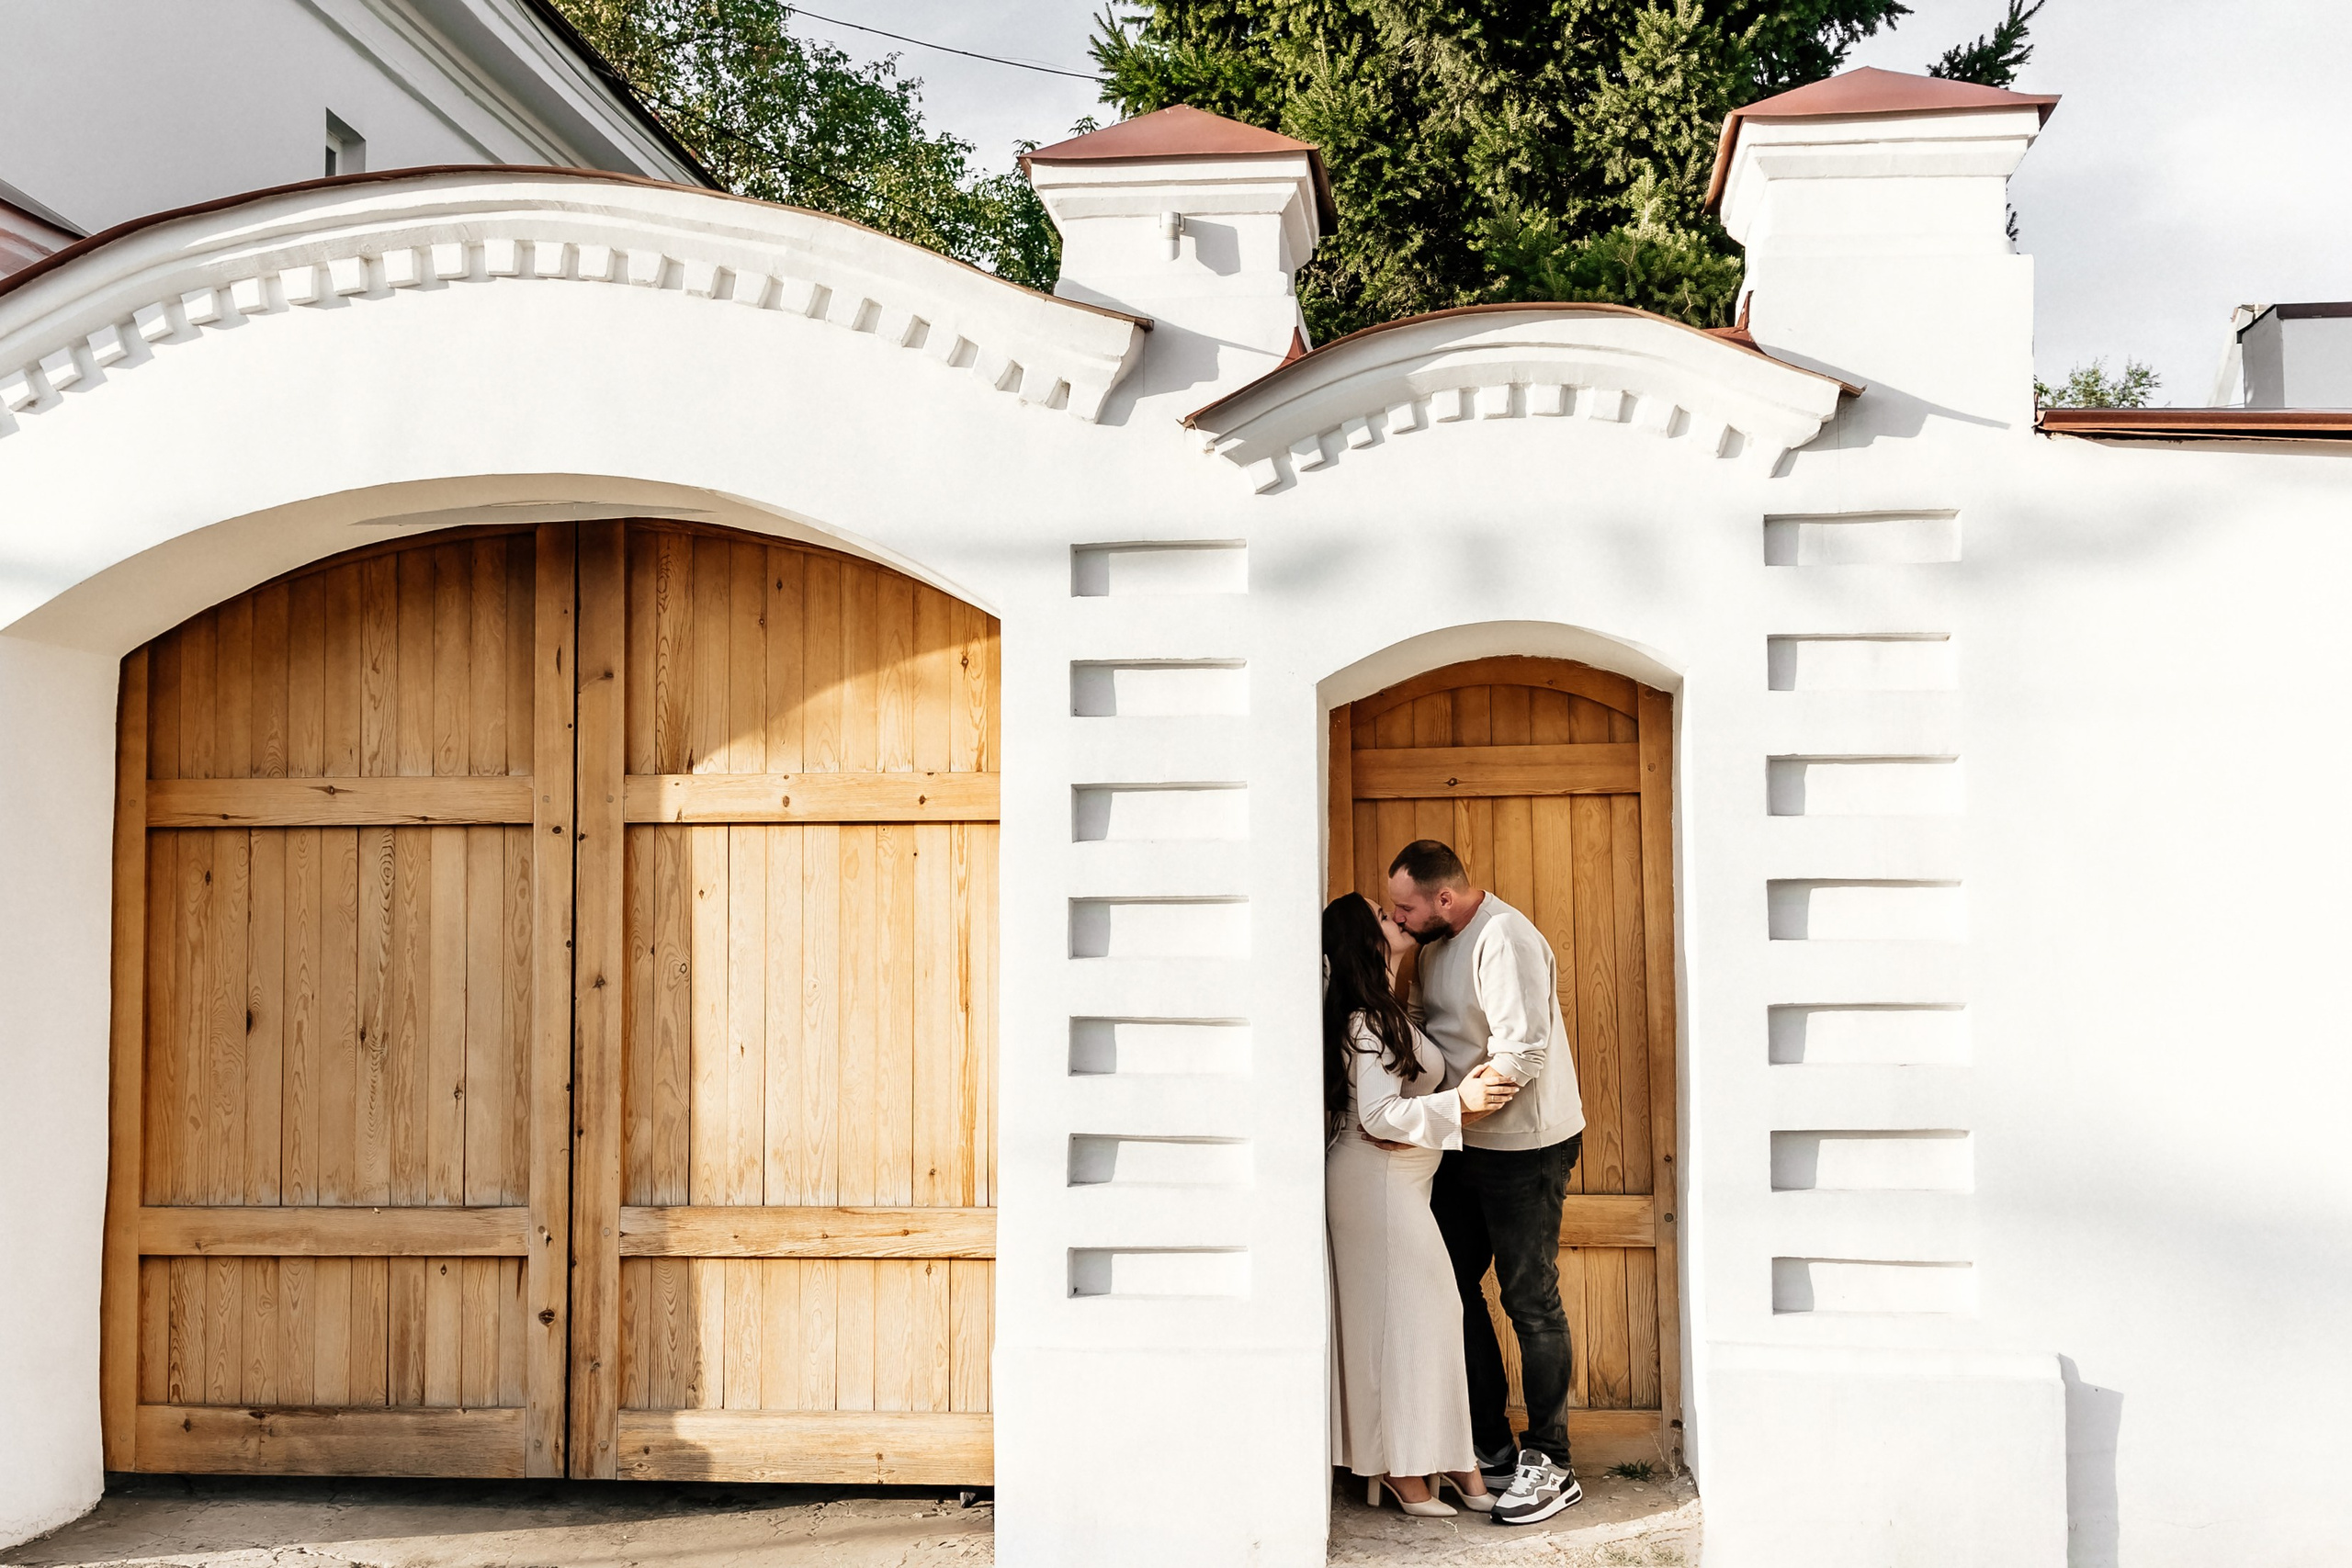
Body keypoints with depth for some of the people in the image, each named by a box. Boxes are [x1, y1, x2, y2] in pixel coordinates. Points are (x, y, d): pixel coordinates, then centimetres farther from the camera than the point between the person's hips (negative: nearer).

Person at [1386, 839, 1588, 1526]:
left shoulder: (1504, 940, -21)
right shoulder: (1438, 941, 8)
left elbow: (1521, 1054, -28)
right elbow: (1425, 1026, 19)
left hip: (1523, 1149, -9)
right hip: (1466, 1147, 9)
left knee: (1531, 1302, -1)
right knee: (1452, 1287, 12)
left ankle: (1551, 1463, 9)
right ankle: (1491, 1446, 24)